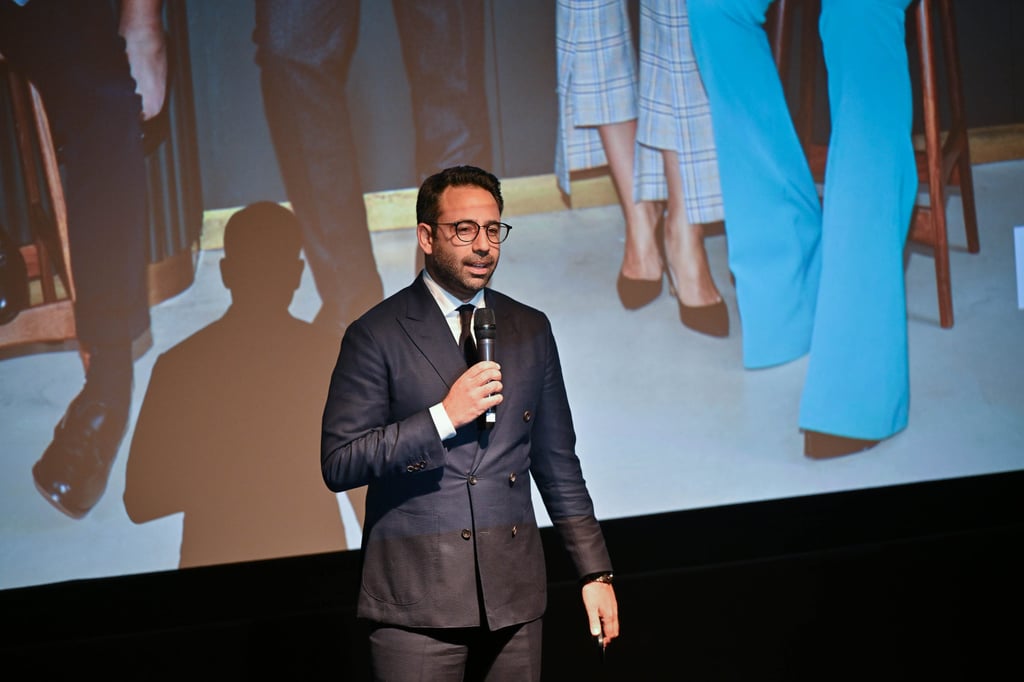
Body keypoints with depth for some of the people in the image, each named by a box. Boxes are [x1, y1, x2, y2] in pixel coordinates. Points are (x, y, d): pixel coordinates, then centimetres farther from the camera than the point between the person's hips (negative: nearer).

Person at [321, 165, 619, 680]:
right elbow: (338, 464, -8)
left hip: (513, 595, 4)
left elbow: (556, 461, 16)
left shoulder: (530, 329, 12)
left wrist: (595, 571, 12)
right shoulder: (377, 335, -3)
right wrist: (443, 416, -16)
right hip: (416, 600, -4)